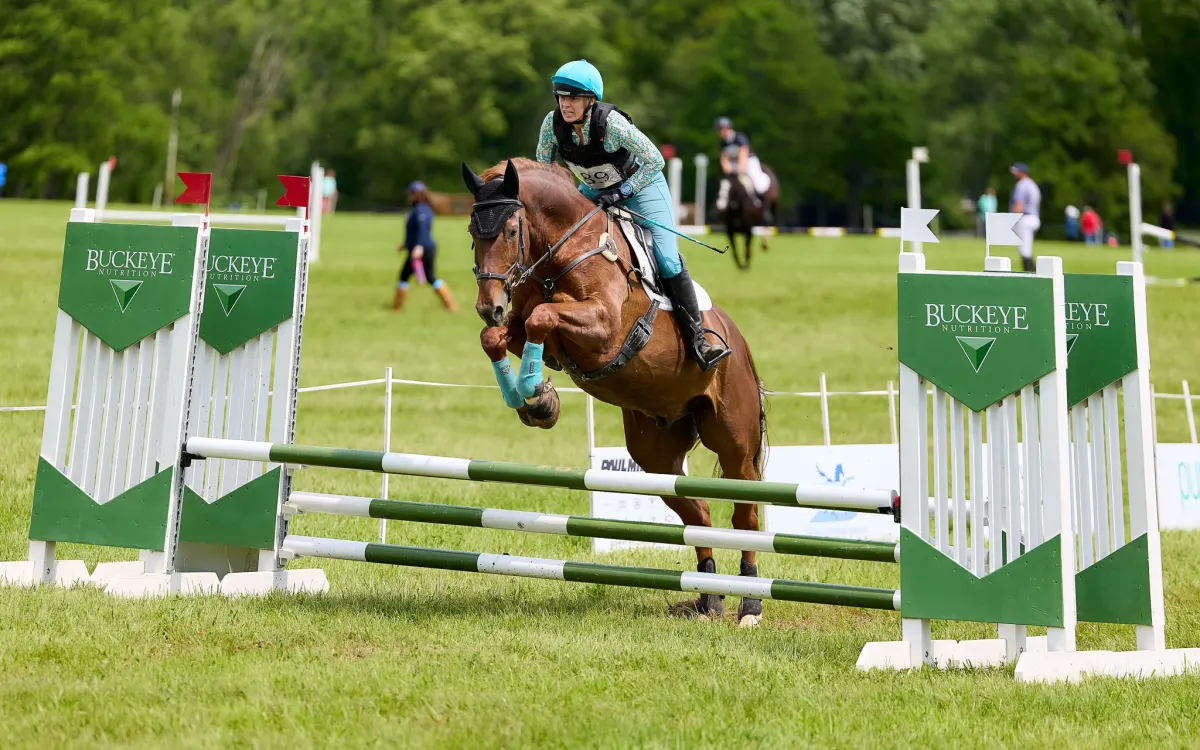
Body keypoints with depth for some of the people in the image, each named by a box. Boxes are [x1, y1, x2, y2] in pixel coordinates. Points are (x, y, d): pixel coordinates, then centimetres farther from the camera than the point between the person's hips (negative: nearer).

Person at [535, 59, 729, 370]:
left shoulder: (611, 123, -34)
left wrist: (620, 193, -30)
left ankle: (697, 338, -3)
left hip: (640, 184, -5)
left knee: (668, 260, -13)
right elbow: (542, 167, -2)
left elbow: (655, 161, -27)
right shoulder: (553, 123, -21)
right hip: (593, 190, 5)